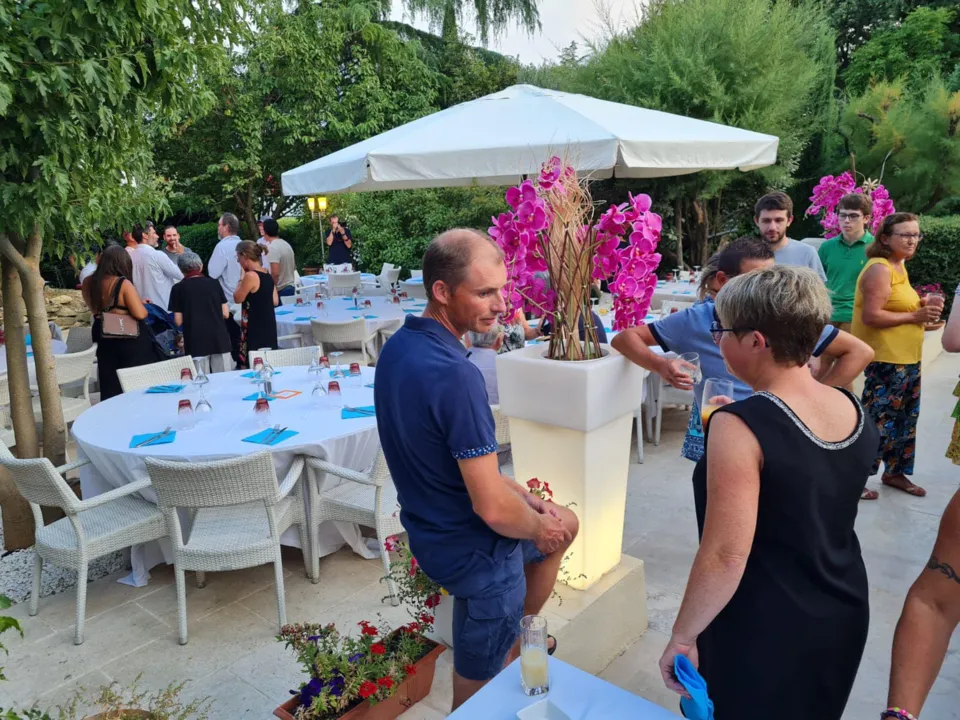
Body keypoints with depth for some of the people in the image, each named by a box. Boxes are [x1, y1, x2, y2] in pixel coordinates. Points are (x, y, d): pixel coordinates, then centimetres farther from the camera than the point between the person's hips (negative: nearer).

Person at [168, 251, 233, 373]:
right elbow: (225, 314, 7)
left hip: (195, 343, -1)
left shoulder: (178, 288, 2)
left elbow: (178, 321, 0)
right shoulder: (214, 283, 6)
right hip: (219, 339, 1)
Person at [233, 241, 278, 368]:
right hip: (268, 325, 9)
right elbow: (275, 301, 12)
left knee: (251, 366, -4)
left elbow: (238, 299, -7)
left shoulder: (250, 276, -16)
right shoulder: (267, 275, 8)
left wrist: (241, 279, 0)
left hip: (255, 327, -9)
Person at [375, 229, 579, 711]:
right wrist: (538, 528, -8)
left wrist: (528, 500, 6)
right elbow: (493, 508, -29)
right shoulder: (454, 374, -33)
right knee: (479, 688, 17)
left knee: (564, 524, 30)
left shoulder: (398, 347, -3)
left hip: (431, 526, 9)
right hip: (474, 550, -9)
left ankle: (518, 638, 47)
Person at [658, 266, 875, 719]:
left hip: (762, 631, -7)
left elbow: (726, 558, -28)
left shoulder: (741, 426, -27)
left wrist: (682, 637, -14)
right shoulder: (854, 411, -4)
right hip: (844, 616, 7)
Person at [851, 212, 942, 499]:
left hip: (907, 358, 10)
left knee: (905, 419, 17)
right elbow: (871, 316, -25)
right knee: (878, 420, -6)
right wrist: (915, 316, -18)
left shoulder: (899, 266, 14)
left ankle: (895, 472, 31)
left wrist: (923, 306, 5)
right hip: (885, 359, -10)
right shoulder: (880, 269, -17)